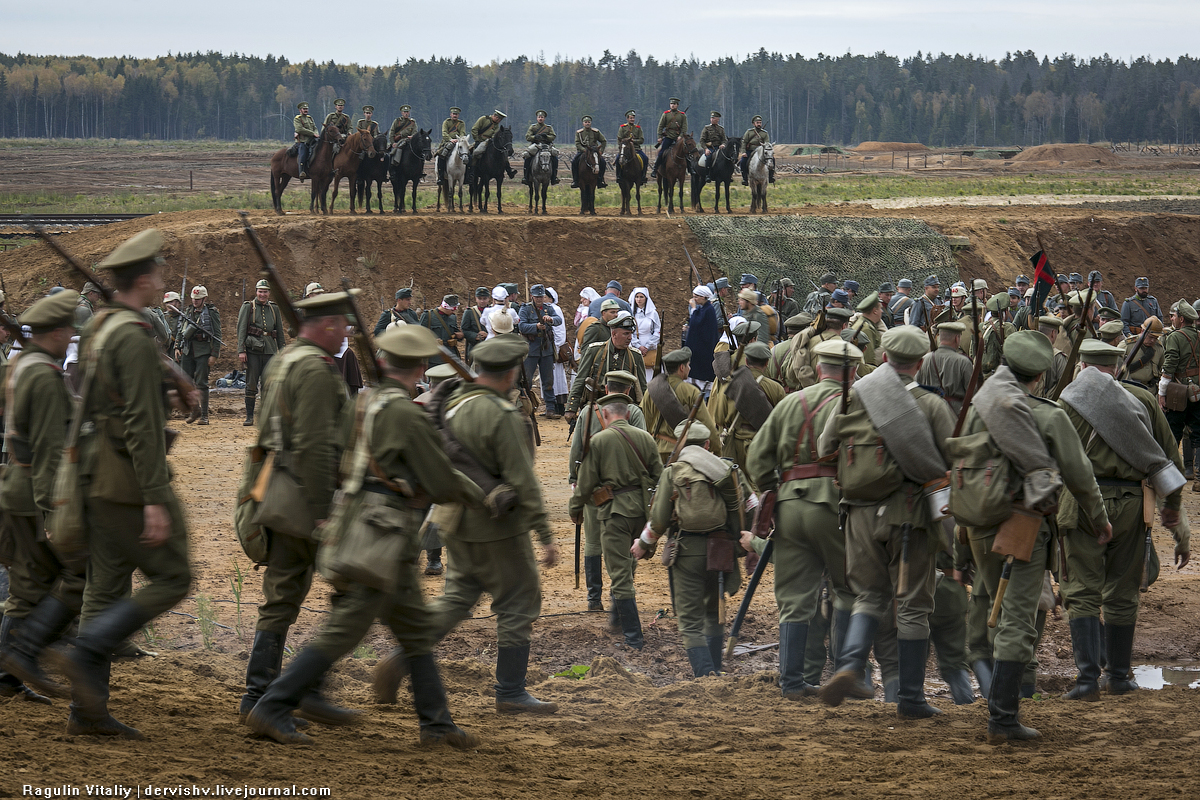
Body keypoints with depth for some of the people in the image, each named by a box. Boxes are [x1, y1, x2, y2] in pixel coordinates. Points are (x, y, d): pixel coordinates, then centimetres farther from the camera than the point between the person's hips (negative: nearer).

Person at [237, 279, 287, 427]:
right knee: (251, 384, 0)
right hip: (253, 350, -2)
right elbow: (241, 330, -1)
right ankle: (249, 416, 6)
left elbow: (280, 332, 18)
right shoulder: (248, 307, 4)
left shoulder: (274, 309, 14)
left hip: (270, 350, 2)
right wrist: (241, 351, -10)